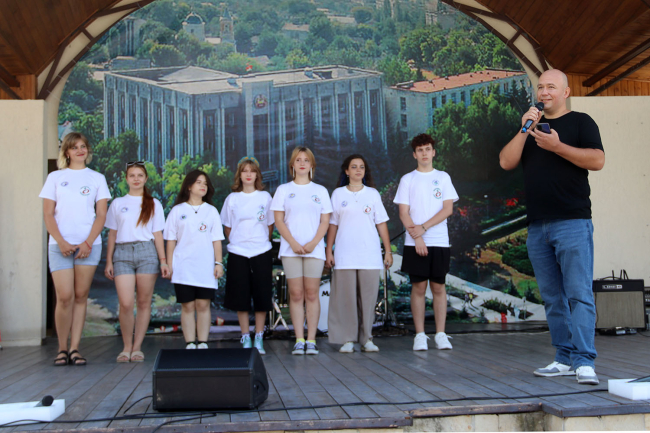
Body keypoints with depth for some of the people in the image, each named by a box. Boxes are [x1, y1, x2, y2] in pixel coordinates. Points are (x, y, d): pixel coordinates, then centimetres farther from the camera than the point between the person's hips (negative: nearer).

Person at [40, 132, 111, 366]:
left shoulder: (97, 178, 12)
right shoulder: (55, 177, 12)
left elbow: (101, 215, 5)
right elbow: (48, 214, 5)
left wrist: (88, 243, -8)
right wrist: (61, 242, -8)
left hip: (89, 245, 1)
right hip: (60, 245, -1)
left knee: (81, 296, 1)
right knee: (64, 297, -8)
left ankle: (75, 349, 6)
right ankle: (62, 349, 5)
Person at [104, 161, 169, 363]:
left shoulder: (153, 204, 13)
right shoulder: (117, 203, 14)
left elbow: (157, 234, 9)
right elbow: (112, 234, 13)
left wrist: (163, 261, 2)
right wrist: (108, 261, 6)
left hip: (147, 252, 0)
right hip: (122, 253, 0)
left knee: (144, 302, 0)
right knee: (125, 304, -10)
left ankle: (137, 347, 10)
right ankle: (126, 347, 6)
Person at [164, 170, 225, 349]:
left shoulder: (211, 211, 12)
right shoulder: (178, 210, 9)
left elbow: (216, 239, 9)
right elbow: (171, 240, 7)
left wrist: (218, 263, 1)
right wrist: (169, 264, 1)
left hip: (206, 267, 1)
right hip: (183, 266, 0)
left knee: (203, 305, -2)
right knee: (187, 306, 0)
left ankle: (203, 344, 4)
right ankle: (190, 344, 4)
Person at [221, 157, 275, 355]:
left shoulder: (265, 197, 5)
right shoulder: (232, 198, 5)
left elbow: (270, 225, 12)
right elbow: (227, 227, 12)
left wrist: (263, 242, 7)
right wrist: (236, 242, 6)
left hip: (261, 252, 0)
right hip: (237, 253, 0)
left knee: (262, 296, 1)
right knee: (241, 297, 2)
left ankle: (259, 339, 11)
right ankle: (245, 338, 13)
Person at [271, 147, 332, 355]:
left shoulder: (320, 191, 13)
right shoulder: (283, 190, 11)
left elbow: (325, 221, 7)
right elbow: (279, 221, 4)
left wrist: (313, 243, -9)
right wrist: (293, 243, -10)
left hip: (314, 250, 0)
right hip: (290, 249, 0)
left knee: (312, 294, -2)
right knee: (296, 294, -2)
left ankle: (311, 340, 2)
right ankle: (299, 340, 2)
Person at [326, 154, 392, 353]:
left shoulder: (373, 194, 11)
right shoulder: (338, 194, 9)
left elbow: (381, 223, 9)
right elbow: (332, 224, 9)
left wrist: (388, 251, 4)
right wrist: (328, 250, 2)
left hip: (370, 255, 1)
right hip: (344, 255, -1)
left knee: (368, 297, -1)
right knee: (345, 297, -2)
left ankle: (367, 338, 9)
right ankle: (347, 339, 5)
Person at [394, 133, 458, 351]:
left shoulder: (443, 177, 11)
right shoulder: (407, 179, 8)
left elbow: (448, 209, 0)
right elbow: (404, 213, 1)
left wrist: (423, 227, -9)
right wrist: (417, 237, -11)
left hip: (439, 242, 1)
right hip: (415, 243, -1)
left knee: (438, 286, 2)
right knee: (418, 287, -1)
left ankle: (441, 334, 8)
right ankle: (420, 335, 5)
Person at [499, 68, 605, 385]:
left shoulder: (580, 122, 7)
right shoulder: (530, 127, 20)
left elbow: (598, 160, -8)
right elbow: (506, 162, 7)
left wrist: (557, 146, -15)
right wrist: (525, 130, -3)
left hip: (572, 223, -5)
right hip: (537, 227, 5)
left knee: (578, 294, -9)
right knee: (552, 298, 7)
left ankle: (584, 362, -8)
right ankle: (565, 359, 13)